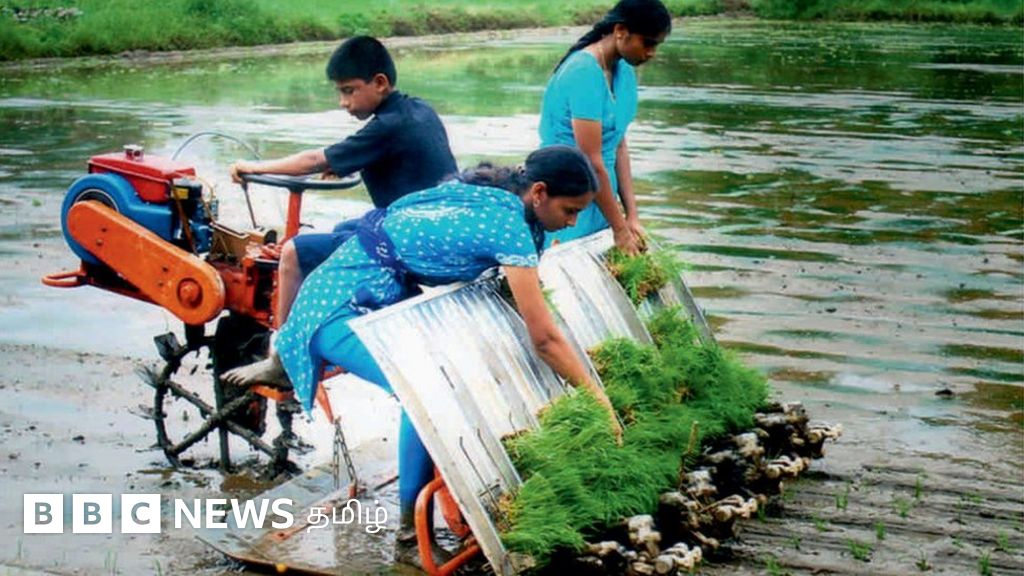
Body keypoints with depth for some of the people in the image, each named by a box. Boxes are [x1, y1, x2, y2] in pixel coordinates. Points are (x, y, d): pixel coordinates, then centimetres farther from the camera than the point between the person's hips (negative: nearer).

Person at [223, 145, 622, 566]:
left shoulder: (486, 190, 2)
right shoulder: (509, 225, -23)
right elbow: (545, 339, -22)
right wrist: (597, 399, -16)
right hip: (342, 308, -10)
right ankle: (411, 538, -13)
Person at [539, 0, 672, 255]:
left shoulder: (624, 72, 6)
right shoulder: (584, 73, -19)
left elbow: (618, 145, 7)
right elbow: (591, 162, -20)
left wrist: (632, 217, 1)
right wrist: (620, 229, -15)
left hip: (599, 197, 8)